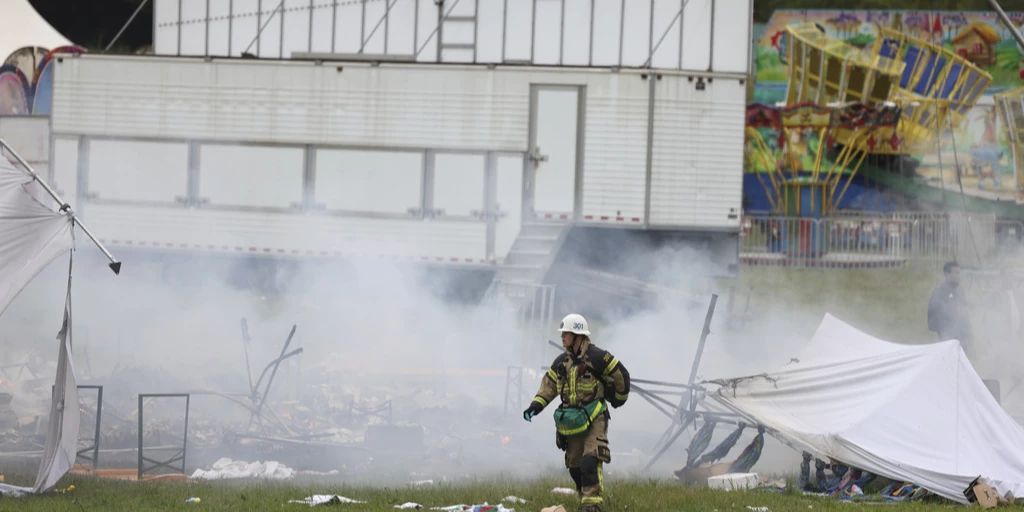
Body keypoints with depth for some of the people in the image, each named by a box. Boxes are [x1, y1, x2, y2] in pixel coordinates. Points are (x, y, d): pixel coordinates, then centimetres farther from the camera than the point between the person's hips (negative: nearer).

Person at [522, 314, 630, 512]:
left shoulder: (596, 357, -11)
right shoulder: (562, 361, 9)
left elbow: (621, 374, -3)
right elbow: (549, 384, 17)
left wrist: (619, 399, 11)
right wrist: (536, 405, 2)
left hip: (594, 420, -7)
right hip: (571, 421, 7)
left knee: (590, 463, -20)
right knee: (575, 466, 10)